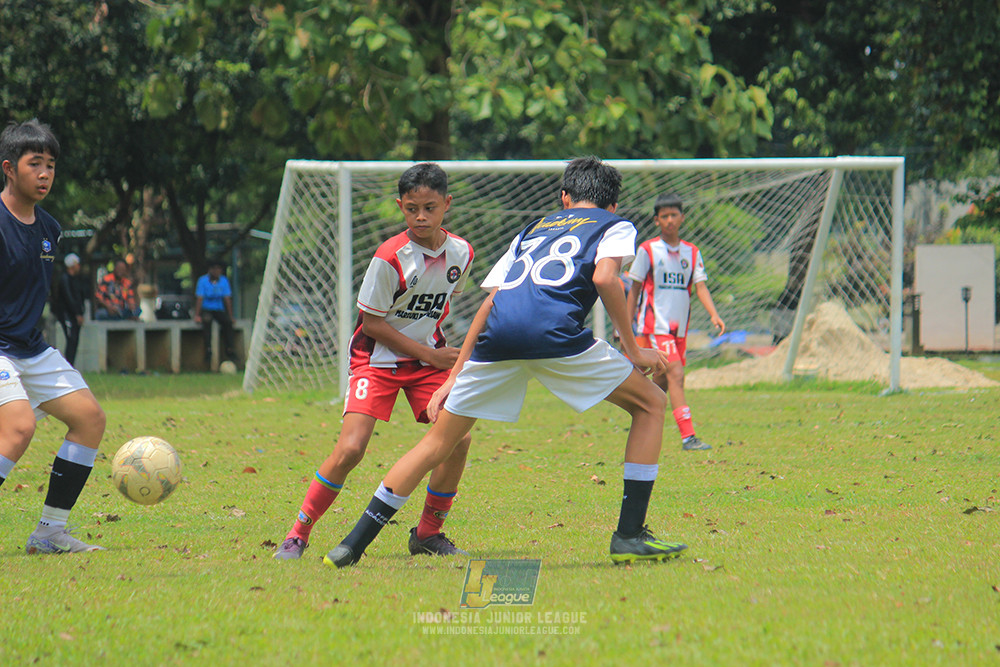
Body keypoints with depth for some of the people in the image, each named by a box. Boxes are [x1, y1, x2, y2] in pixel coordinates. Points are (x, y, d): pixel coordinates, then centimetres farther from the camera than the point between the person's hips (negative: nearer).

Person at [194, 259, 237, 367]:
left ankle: (230, 352, -29)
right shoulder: (203, 280, -4)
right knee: (207, 320, -36)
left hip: (219, 309, 3)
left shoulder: (224, 281, 6)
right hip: (206, 309, -3)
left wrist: (230, 316, -2)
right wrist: (197, 316, -19)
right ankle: (208, 351, -39)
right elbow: (199, 298, -10)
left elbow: (227, 299, 5)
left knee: (227, 322, -28)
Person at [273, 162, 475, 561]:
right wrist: (429, 354, -14)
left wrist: (437, 343, 9)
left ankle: (429, 532, 6)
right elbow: (371, 322, -14)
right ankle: (299, 534, -3)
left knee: (458, 437, -13)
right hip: (377, 358, -5)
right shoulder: (390, 258, -21)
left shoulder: (460, 253, -4)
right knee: (350, 449, -18)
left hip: (428, 357, 5)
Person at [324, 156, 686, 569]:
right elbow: (604, 277, 1)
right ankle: (630, 536, 4)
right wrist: (632, 350, 7)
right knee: (651, 404, 14)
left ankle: (353, 545, 13)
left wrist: (455, 375, 29)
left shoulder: (532, 230, 36)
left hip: (497, 334, 4)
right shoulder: (615, 226, 23)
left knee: (439, 442, 16)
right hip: (553, 330, -4)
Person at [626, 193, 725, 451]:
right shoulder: (647, 250, -1)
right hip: (655, 326, -5)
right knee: (676, 375, -18)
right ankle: (688, 436, -25)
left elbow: (700, 285, 2)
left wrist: (714, 314, -14)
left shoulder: (692, 252, 10)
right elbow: (634, 289, 3)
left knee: (662, 382, 11)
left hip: (679, 328, 5)